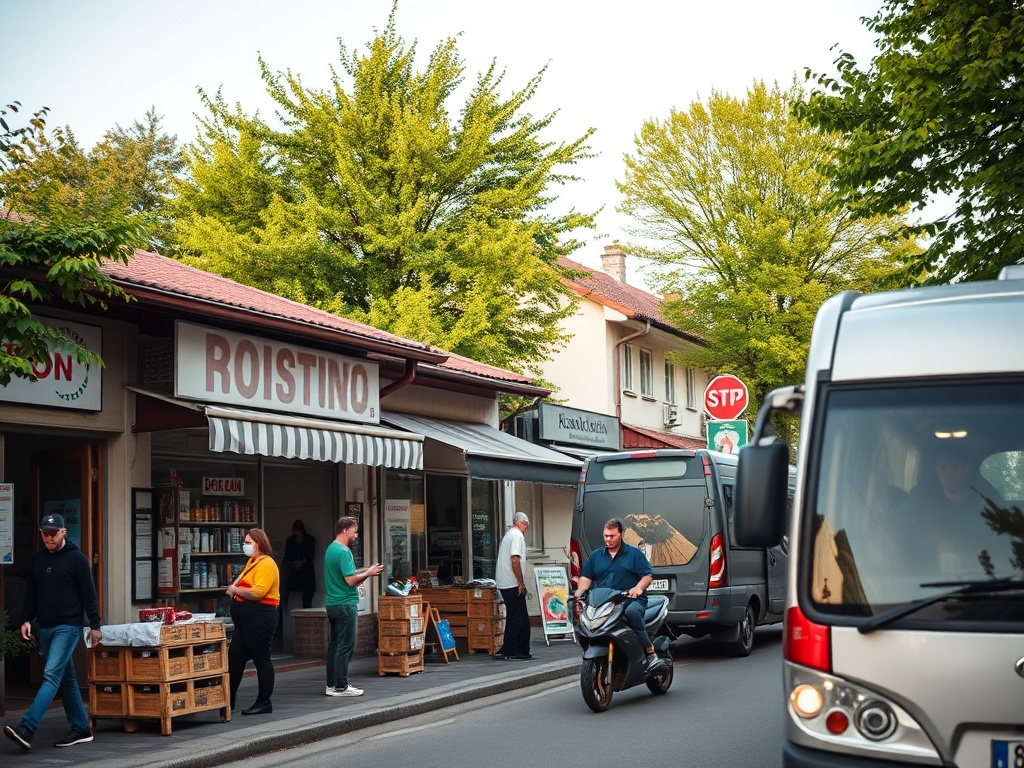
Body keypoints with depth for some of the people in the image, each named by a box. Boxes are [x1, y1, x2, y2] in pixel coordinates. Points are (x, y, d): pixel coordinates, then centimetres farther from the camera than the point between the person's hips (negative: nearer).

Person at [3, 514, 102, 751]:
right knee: (66, 679, 10)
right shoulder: (37, 560, 11)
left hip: (68, 626, -7)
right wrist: (27, 619, 5)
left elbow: (89, 594, -5)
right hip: (45, 627, 7)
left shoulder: (76, 558, -5)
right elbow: (31, 593, 17)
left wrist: (95, 626, -7)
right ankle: (81, 729, 17)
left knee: (52, 674, -16)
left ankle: (27, 728, -25)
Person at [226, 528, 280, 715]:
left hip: (259, 618, -10)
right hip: (245, 619, 10)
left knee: (261, 659, -2)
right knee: (234, 657, 10)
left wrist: (235, 589, -11)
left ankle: (264, 703, 5)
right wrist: (234, 589, 3)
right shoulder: (252, 561, 16)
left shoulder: (266, 564, -15)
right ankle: (228, 701, 17)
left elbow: (257, 592, -25)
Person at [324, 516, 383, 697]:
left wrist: (365, 570, 14)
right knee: (345, 646, -5)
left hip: (333, 604, 10)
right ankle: (341, 687, -3)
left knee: (334, 644, 12)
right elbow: (351, 580, -21)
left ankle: (332, 684, 16)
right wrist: (368, 573, -8)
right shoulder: (343, 552, -17)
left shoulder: (331, 548, 14)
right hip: (345, 604, -10)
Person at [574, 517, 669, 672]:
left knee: (631, 612, -39)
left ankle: (650, 652, -33)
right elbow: (586, 577, 21)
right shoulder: (596, 555, 22)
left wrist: (638, 588, -16)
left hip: (631, 600, -3)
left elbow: (648, 575, 5)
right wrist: (581, 590, -1)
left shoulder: (634, 553, 11)